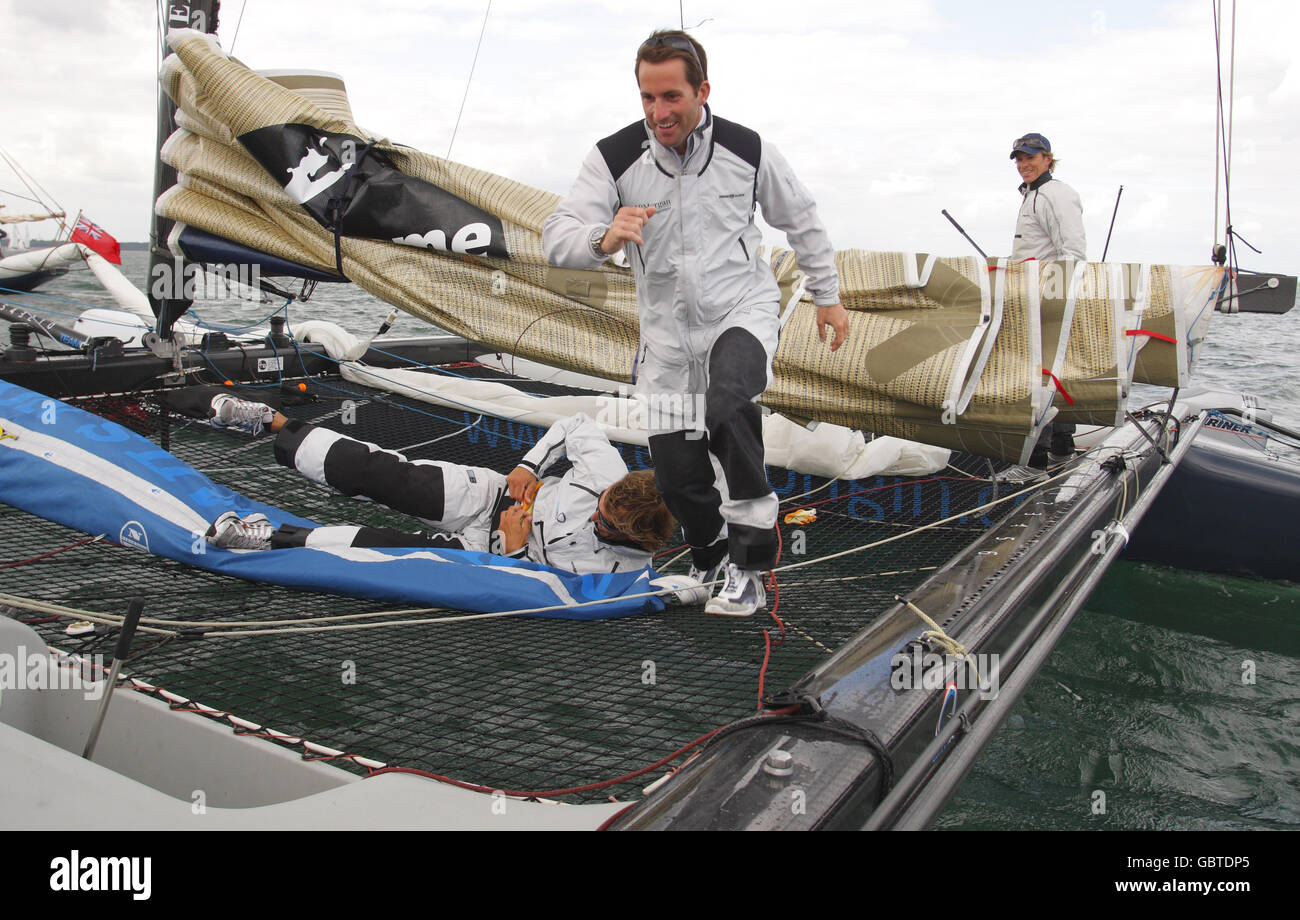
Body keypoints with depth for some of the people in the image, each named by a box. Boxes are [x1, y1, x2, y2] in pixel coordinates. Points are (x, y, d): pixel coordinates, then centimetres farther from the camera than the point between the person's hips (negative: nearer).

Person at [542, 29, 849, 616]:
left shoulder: (747, 150, -6)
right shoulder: (615, 158, -8)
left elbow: (801, 221, 10)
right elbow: (557, 237, -15)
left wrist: (827, 295, 16)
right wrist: (604, 238, -37)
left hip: (742, 310, -2)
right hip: (667, 330, 2)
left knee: (727, 407, -33)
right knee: (676, 476, 3)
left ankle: (749, 567, -18)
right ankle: (712, 560, 36)